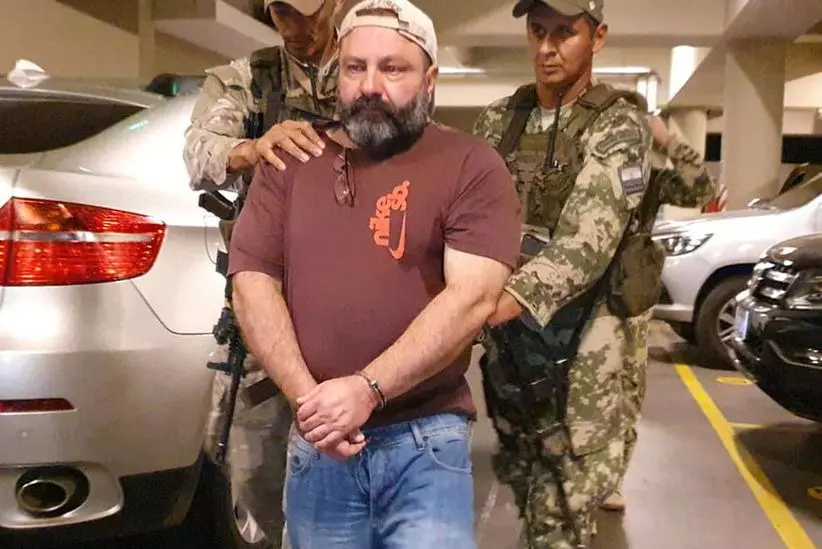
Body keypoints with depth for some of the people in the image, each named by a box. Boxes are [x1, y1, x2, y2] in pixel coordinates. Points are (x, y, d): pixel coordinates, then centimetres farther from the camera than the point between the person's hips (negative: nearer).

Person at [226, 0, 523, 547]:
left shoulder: (472, 166, -3)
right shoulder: (291, 161, 7)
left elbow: (473, 297, -13)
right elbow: (252, 283, 1)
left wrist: (366, 390, -19)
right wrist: (307, 398, -11)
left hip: (426, 442, -3)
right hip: (316, 442, 3)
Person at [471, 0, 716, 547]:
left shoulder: (618, 125, -11)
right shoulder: (498, 119, 7)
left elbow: (589, 236, -26)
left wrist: (511, 298, -42)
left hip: (585, 328, -5)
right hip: (509, 325, 5)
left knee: (563, 504, 0)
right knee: (523, 473, 19)